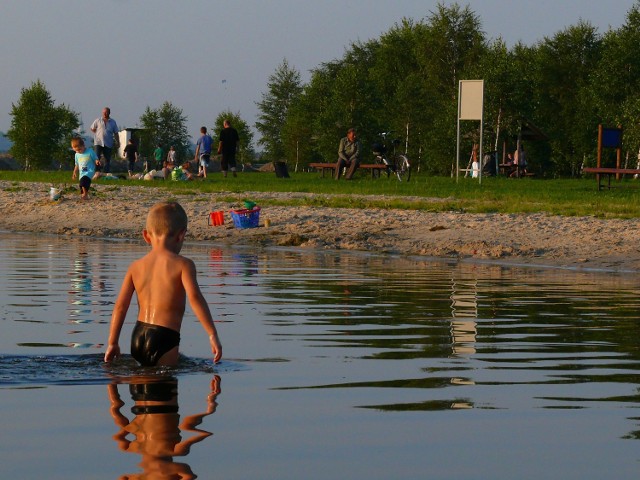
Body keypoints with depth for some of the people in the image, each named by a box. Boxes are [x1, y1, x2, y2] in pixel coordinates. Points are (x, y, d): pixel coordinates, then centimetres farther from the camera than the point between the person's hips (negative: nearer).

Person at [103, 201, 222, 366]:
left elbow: (120, 306, 10)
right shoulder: (182, 264, -3)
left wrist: (112, 343, 15)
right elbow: (195, 297, -15)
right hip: (164, 339, -5)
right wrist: (213, 335, -15)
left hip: (138, 336, 5)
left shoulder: (136, 267, 10)